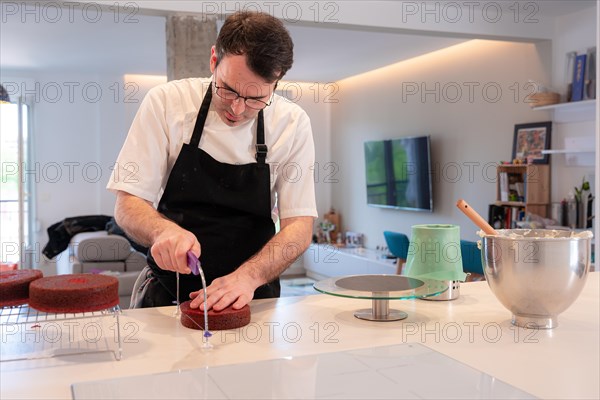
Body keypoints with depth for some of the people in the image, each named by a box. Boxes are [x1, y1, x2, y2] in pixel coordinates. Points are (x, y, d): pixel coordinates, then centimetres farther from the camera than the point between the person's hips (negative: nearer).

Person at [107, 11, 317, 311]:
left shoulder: (292, 124, -6)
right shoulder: (166, 102, -7)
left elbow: (299, 226, -7)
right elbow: (128, 205, -6)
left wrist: (248, 276, -25)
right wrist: (164, 230, -29)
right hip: (167, 292, -1)